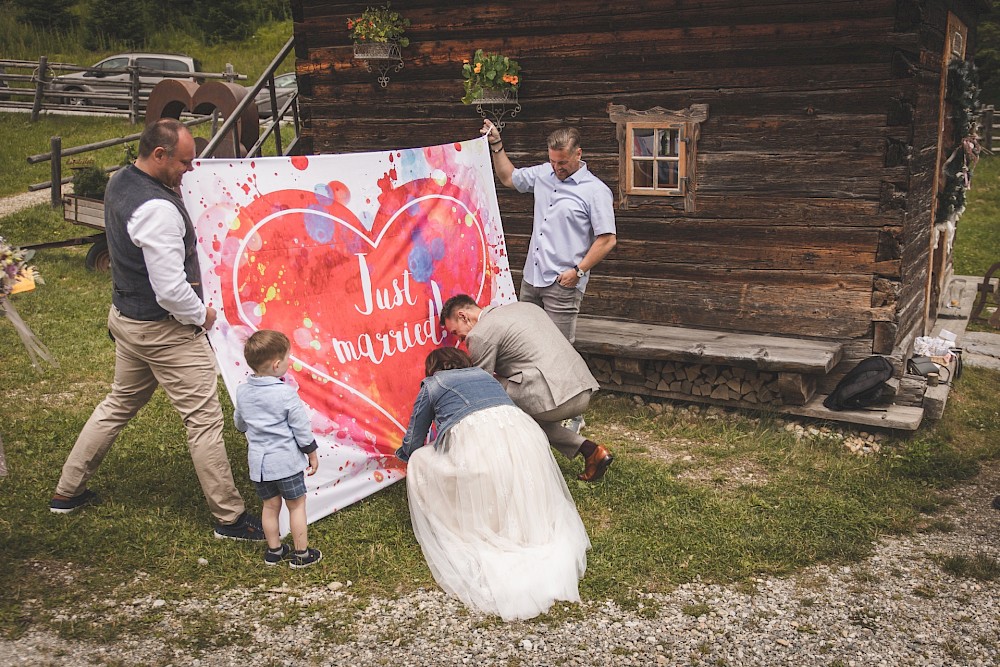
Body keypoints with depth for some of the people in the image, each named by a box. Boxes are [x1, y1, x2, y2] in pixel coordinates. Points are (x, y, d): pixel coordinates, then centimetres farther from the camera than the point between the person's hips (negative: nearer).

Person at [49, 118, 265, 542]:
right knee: (204, 419, 1)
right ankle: (229, 517, 11)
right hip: (164, 331, -10)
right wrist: (201, 315, -10)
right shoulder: (158, 209, -28)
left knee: (119, 404, 25)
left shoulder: (118, 182, 2)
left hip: (125, 315, 10)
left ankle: (68, 491, 38)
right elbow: (171, 289, -29)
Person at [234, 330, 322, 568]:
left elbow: (239, 423, 16)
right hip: (286, 459, -5)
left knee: (270, 506, 18)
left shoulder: (242, 391, -1)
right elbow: (302, 428, -12)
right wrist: (312, 455, 1)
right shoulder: (286, 394, -19)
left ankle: (274, 550, 28)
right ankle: (302, 554, 16)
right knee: (297, 505, 9)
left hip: (258, 461, 5)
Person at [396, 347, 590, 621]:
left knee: (418, 461, 18)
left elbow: (411, 445, 26)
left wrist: (404, 453, 52)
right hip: (524, 435, 5)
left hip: (476, 450, -5)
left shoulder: (431, 385, 23)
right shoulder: (484, 375, 35)